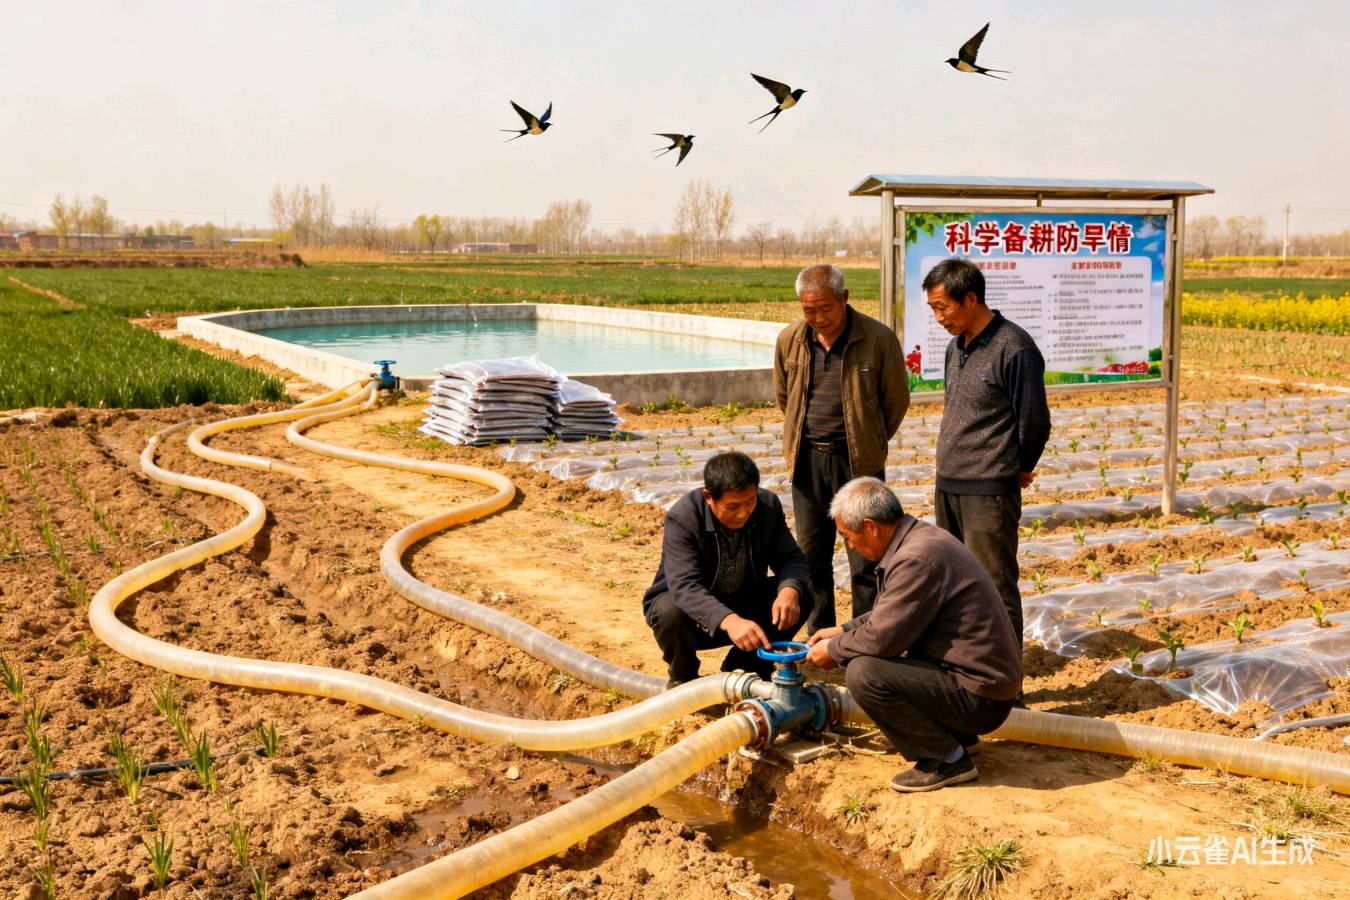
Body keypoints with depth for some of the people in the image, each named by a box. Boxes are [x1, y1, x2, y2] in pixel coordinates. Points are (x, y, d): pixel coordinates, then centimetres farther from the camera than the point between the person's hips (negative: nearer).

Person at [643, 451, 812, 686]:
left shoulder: (769, 506, -13)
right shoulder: (682, 518, -28)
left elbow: (791, 559, -12)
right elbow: (685, 586, -39)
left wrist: (790, 590, -37)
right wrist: (729, 621, -56)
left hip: (743, 601, 4)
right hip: (690, 603, -4)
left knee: (801, 594, -19)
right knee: (670, 613, -38)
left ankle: (743, 668, 2)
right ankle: (683, 677, -3)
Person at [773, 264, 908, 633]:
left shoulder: (879, 339, -10)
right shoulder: (790, 340, 1)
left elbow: (897, 400, 3)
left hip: (858, 460, -3)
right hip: (807, 459, 4)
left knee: (865, 556, 0)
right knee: (811, 553, 10)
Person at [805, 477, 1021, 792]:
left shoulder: (917, 560, -24)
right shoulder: (922, 535, 8)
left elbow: (881, 637, -21)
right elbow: (889, 614, 22)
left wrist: (834, 650, -4)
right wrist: (843, 630, 19)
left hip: (979, 696, -10)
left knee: (863, 673, -21)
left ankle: (947, 758, -6)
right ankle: (953, 735, 17)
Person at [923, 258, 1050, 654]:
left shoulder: (1014, 349, -14)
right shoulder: (956, 346, 12)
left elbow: (1034, 423, -11)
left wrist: (1016, 471, 2)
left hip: (988, 492, -8)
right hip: (947, 487, 8)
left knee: (994, 590, -3)